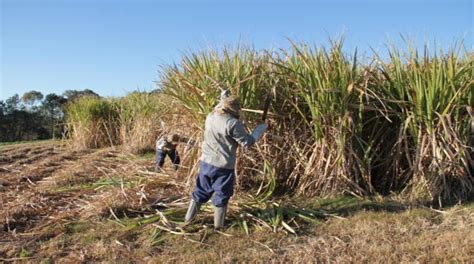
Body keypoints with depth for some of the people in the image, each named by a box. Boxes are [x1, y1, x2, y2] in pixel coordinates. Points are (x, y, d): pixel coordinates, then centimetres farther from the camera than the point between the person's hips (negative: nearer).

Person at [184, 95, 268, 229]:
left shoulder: (210, 117, 0)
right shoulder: (233, 123, -19)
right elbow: (247, 143, -13)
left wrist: (223, 100, 30)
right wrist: (261, 129, -2)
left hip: (206, 162, 6)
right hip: (224, 166, -6)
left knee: (201, 191, 21)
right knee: (221, 195, 12)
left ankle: (188, 218, 29)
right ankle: (218, 224, 23)